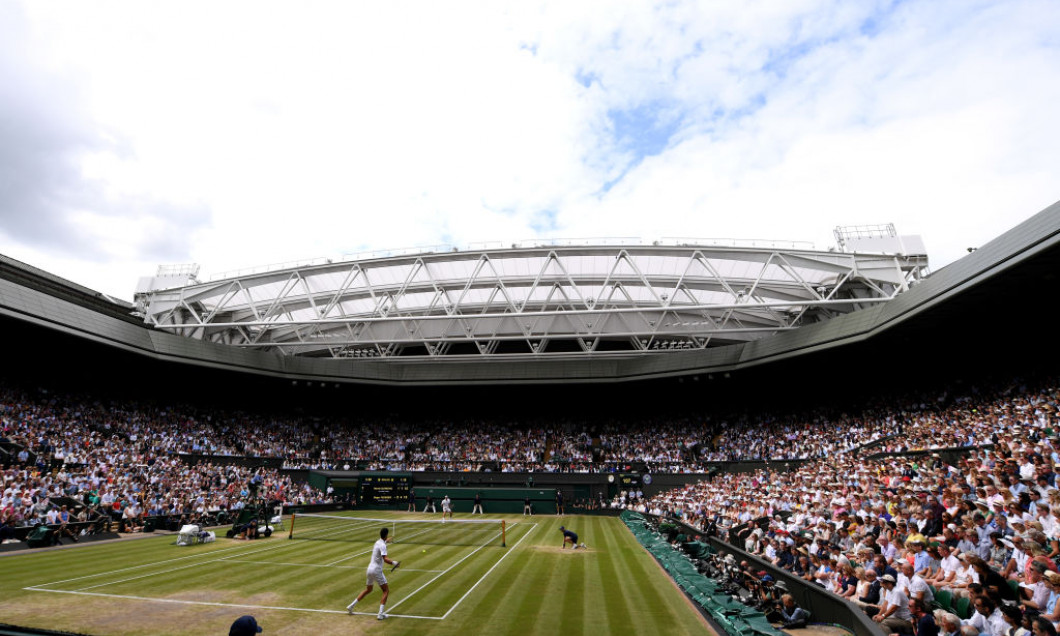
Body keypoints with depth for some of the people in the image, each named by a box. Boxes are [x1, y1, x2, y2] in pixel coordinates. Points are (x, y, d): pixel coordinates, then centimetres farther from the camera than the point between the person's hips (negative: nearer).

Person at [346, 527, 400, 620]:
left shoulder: (377, 542, 9)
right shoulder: (382, 546, -18)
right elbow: (385, 559, -31)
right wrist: (394, 563, -34)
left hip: (370, 568, 9)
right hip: (377, 570, -9)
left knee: (368, 590, 25)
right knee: (386, 591, -1)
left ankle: (351, 606, 27)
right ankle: (381, 614, -8)